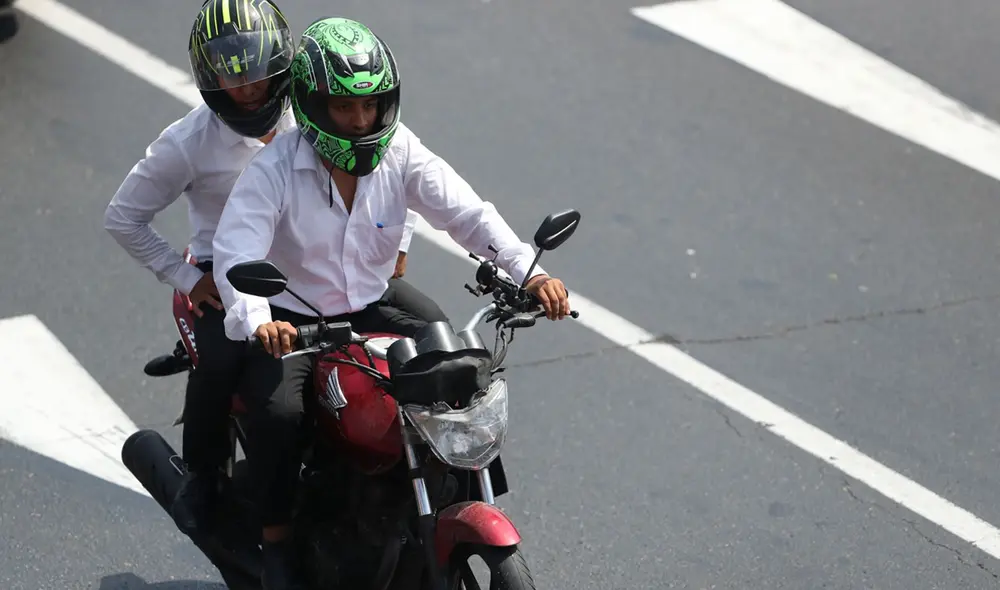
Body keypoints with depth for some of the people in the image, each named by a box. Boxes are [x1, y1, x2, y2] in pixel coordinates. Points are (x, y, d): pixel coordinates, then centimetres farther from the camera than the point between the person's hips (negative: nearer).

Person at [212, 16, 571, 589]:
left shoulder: (401, 154, -5)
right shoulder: (276, 168, -17)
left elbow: (468, 213, -13)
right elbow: (236, 252, -28)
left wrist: (529, 270, -29)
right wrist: (257, 322, -48)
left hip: (371, 312, 4)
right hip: (292, 322, -4)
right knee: (280, 412, -32)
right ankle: (277, 539, -8)